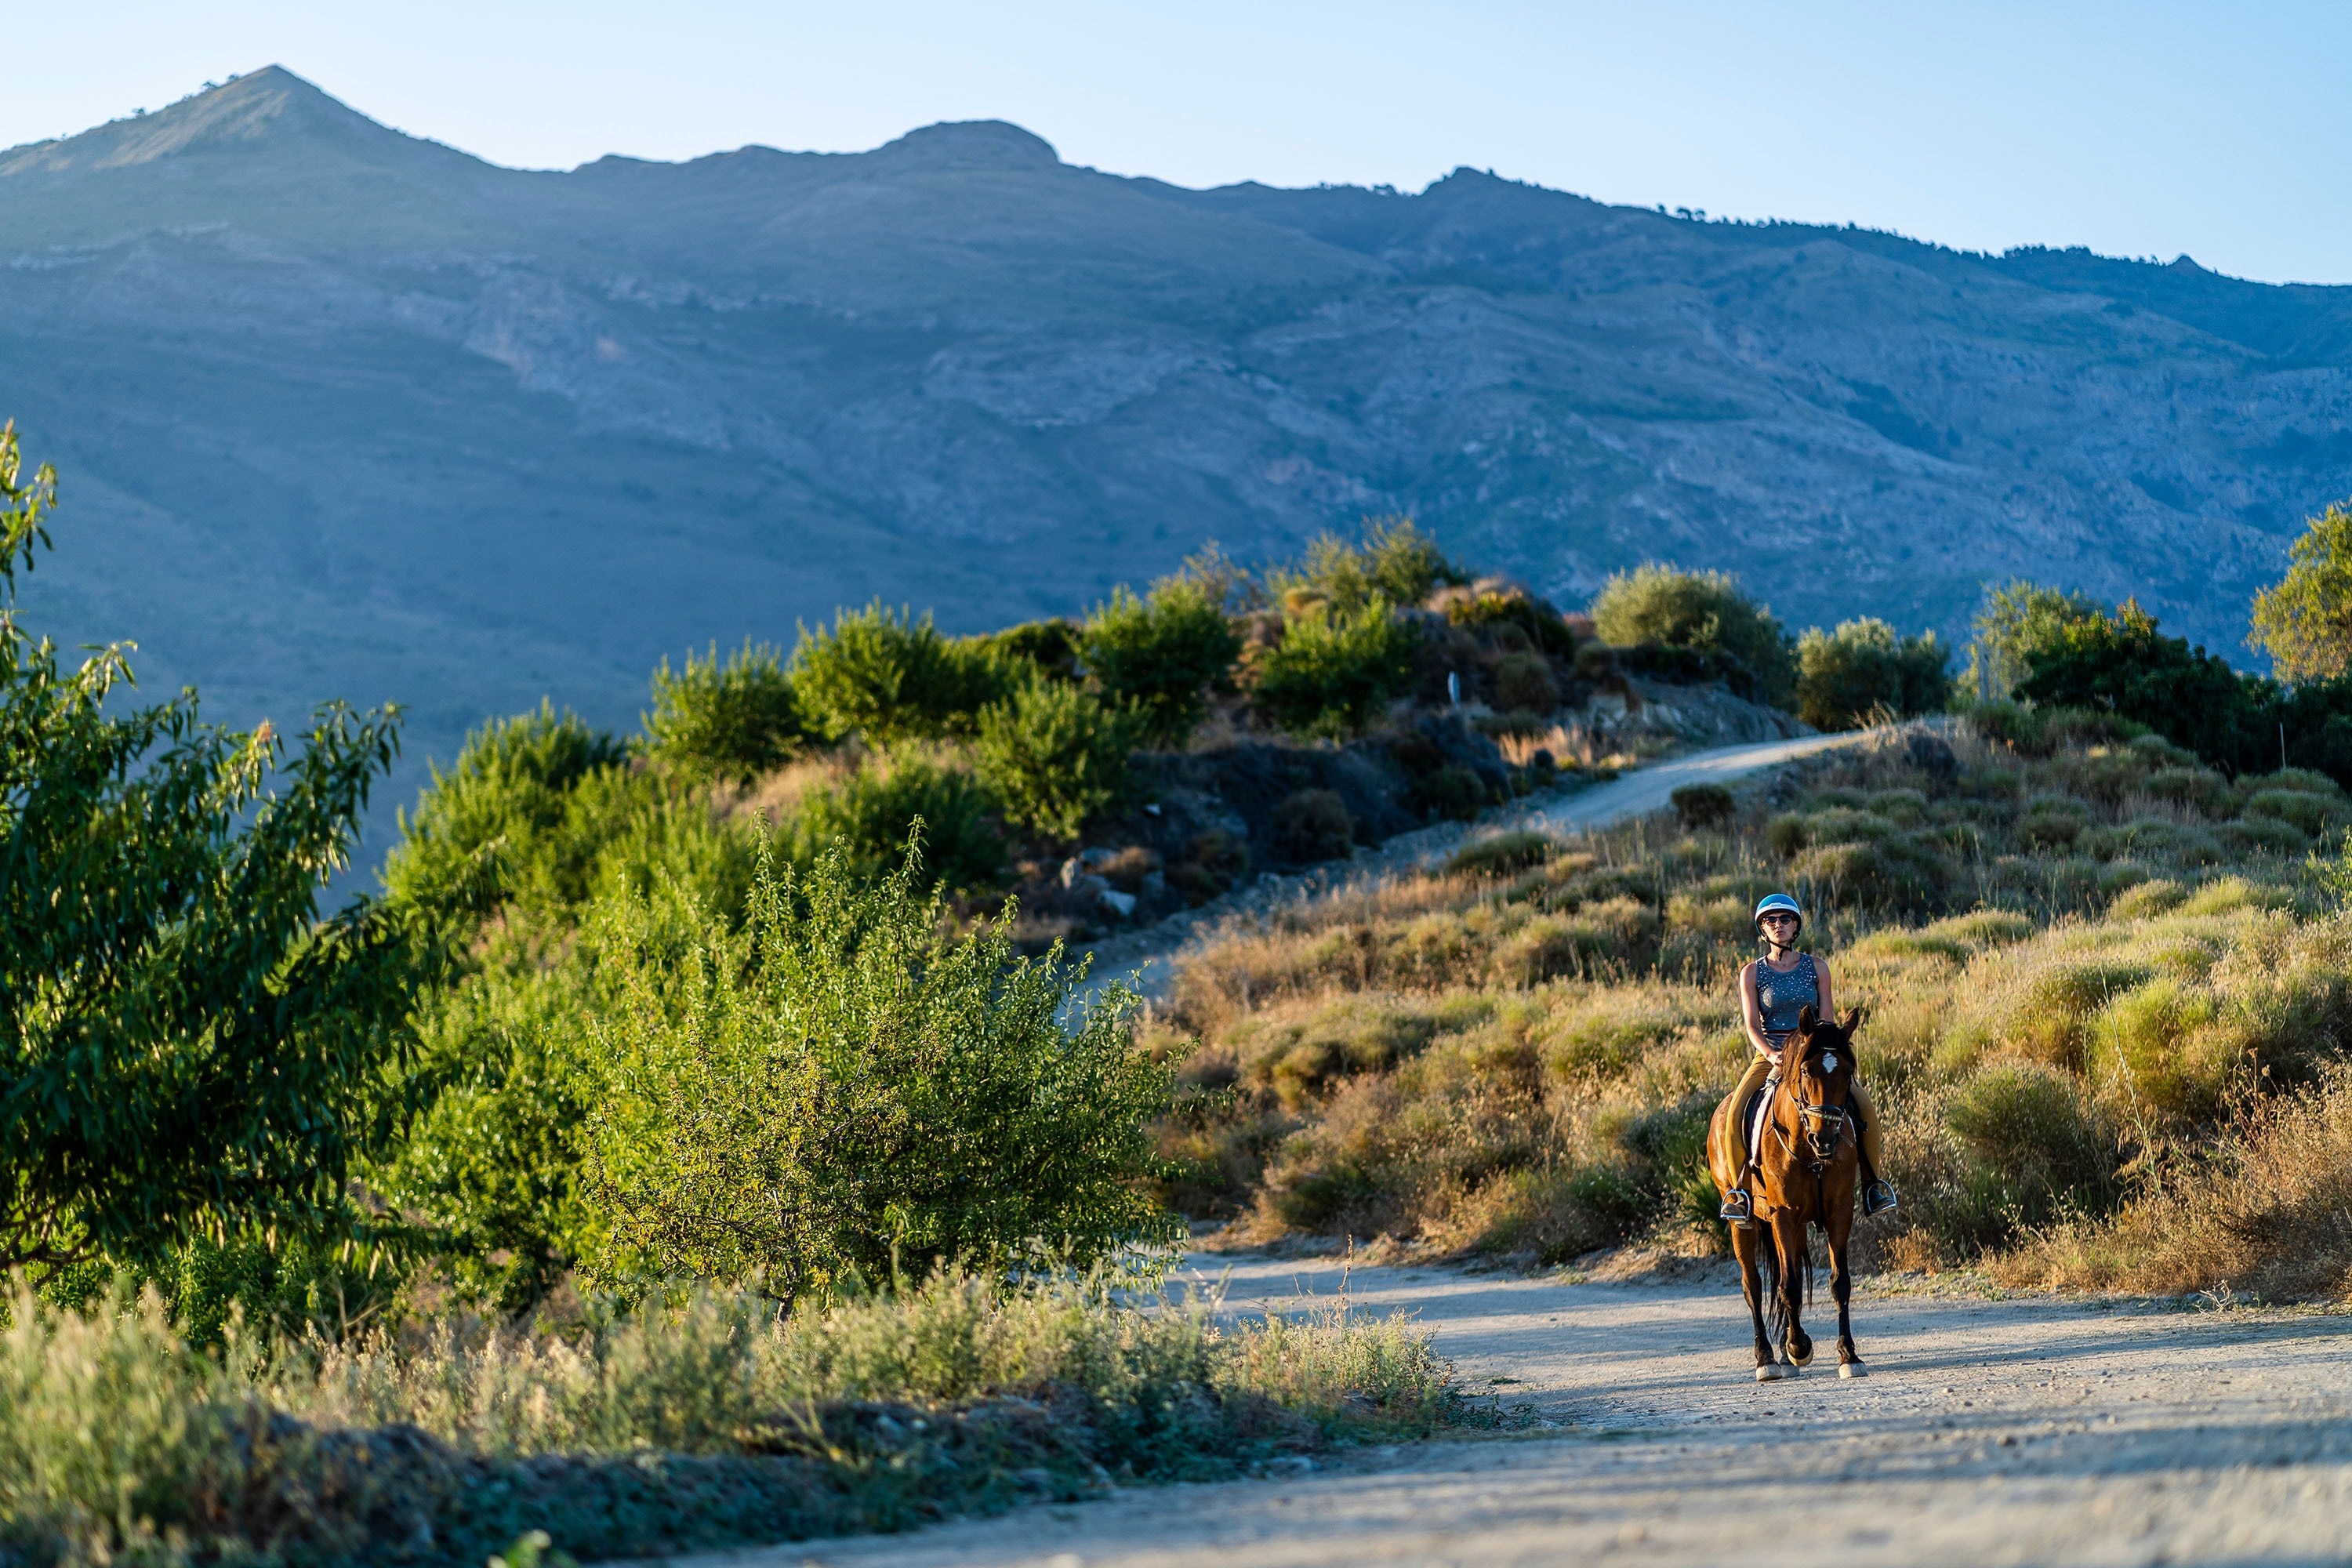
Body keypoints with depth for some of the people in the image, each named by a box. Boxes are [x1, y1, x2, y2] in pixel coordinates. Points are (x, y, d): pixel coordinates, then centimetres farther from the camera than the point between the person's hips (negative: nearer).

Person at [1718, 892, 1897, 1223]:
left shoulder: (1817, 968, 6)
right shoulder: (1752, 972, 3)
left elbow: (1827, 1021, 2)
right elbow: (1752, 1025, -4)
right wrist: (1770, 1054, -23)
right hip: (1770, 1056, -1)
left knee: (1863, 1106, -19)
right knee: (1738, 1108, -27)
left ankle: (1873, 1180, -3)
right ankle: (1740, 1184, -16)